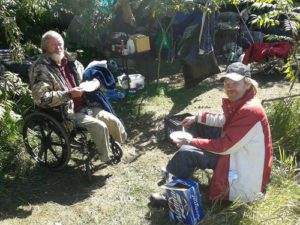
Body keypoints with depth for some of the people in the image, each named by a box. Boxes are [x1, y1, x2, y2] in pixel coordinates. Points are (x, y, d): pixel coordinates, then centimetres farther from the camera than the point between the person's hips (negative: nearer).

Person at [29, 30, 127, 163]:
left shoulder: (70, 60, 9)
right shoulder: (41, 68, -12)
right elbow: (41, 98, -22)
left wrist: (95, 82, -1)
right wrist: (68, 94, -27)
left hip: (85, 106, 7)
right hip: (66, 113, -7)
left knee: (114, 121, -4)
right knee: (100, 127, -24)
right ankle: (107, 159, 0)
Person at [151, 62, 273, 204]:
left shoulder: (250, 111, -29)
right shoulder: (239, 102, -1)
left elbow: (224, 147, -28)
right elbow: (224, 121, 17)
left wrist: (190, 142, -19)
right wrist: (197, 118, 6)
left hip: (244, 174, -10)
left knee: (186, 152, -22)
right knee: (197, 125, 10)